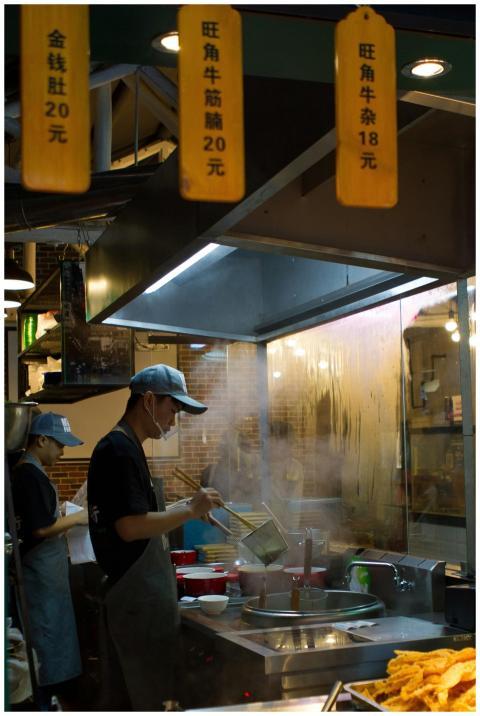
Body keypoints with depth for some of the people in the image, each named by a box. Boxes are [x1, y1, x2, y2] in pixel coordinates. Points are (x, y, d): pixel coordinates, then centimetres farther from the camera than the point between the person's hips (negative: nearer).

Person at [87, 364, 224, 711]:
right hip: (139, 600, -10)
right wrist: (190, 510, -16)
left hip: (122, 594, 10)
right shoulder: (121, 451, -17)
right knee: (151, 698, -2)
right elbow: (130, 527, -24)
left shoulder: (120, 447, 15)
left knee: (121, 695, 16)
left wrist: (187, 510, 15)